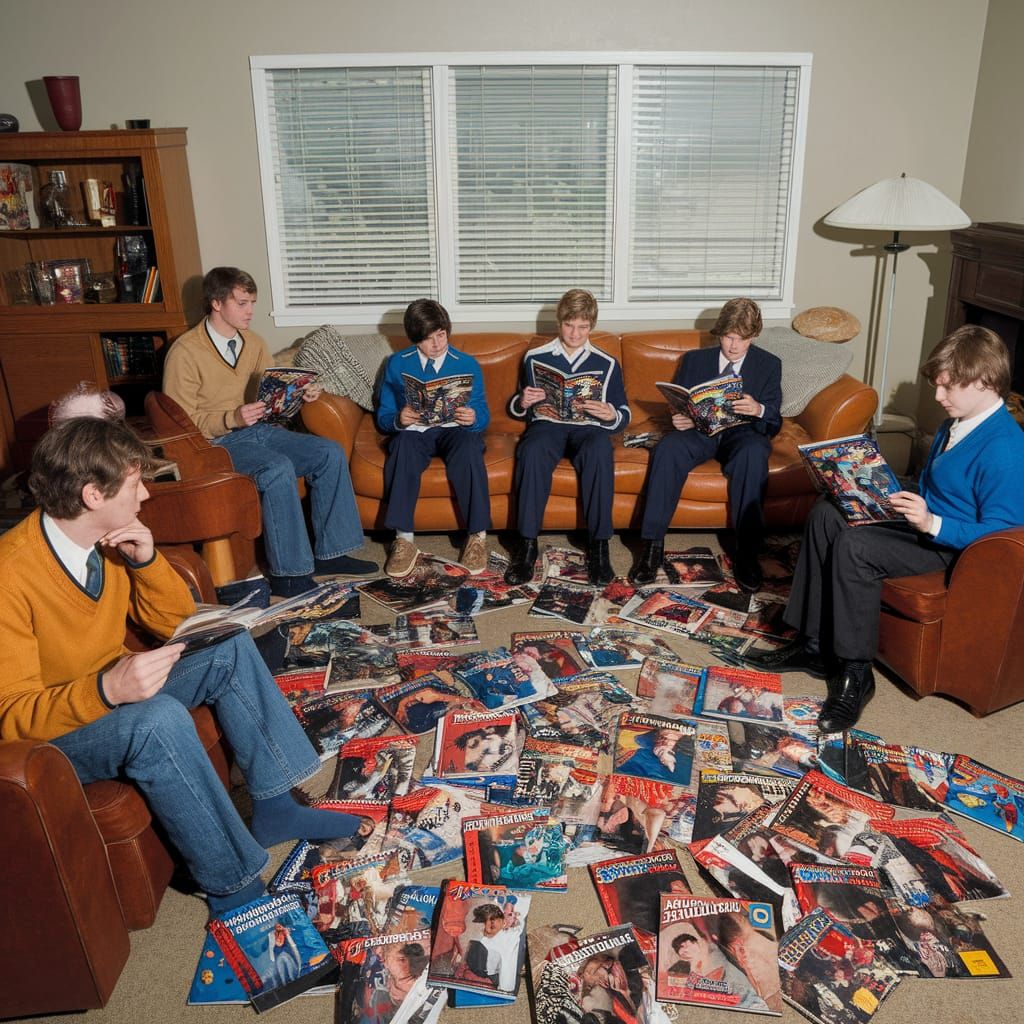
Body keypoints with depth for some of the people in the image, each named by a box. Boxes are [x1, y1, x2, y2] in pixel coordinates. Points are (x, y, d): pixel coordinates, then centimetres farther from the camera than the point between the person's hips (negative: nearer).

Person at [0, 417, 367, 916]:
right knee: (159, 719, -35)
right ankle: (233, 885, -19)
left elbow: (176, 622, 4)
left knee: (231, 648, -6)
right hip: (50, 737, -8)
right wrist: (109, 689, -43)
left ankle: (275, 808, -1)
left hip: (117, 692, 8)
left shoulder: (111, 539, -5)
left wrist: (146, 560, -15)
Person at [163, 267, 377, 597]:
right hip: (218, 442, -7)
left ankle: (329, 553, -4)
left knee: (330, 454, -11)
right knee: (278, 468, -34)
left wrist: (301, 394, -3)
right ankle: (289, 575, -26)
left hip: (260, 430, 7)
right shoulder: (184, 353, -9)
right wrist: (233, 418, -25)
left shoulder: (253, 343, 11)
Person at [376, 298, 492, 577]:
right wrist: (398, 420, -19)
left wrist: (473, 418, -20)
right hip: (414, 431, 0)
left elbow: (483, 415, 6)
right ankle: (404, 539, -36)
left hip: (454, 430, 0)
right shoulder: (397, 364, 8)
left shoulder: (467, 364, 7)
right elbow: (382, 416, 6)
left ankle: (477, 536, -31)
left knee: (469, 447, -36)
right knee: (402, 445, -36)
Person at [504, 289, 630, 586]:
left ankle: (598, 545, -32)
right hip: (547, 425, 0)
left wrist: (611, 415, -10)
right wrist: (522, 402, -3)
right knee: (532, 450, -37)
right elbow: (516, 409, 23)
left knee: (600, 449, -38)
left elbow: (624, 415, 15)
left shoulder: (607, 364, 14)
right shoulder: (535, 358, 15)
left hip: (588, 428, 0)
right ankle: (527, 545, -32)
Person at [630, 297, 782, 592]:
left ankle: (747, 551, -33)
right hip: (699, 431, 1)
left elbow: (774, 424, 1)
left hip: (741, 434, -1)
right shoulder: (694, 359, 12)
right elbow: (677, 408, 12)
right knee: (668, 447, -33)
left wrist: (759, 410, -23)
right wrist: (679, 420, -14)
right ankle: (653, 546, -32)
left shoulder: (769, 364, 8)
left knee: (754, 452, -37)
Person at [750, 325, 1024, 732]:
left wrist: (930, 523, -32)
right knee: (826, 514, -3)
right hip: (924, 524, 10)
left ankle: (855, 674, -16)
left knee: (853, 546, -29)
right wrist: (898, 499, 4)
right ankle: (814, 645, -3)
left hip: (951, 547, -10)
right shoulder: (954, 426, 8)